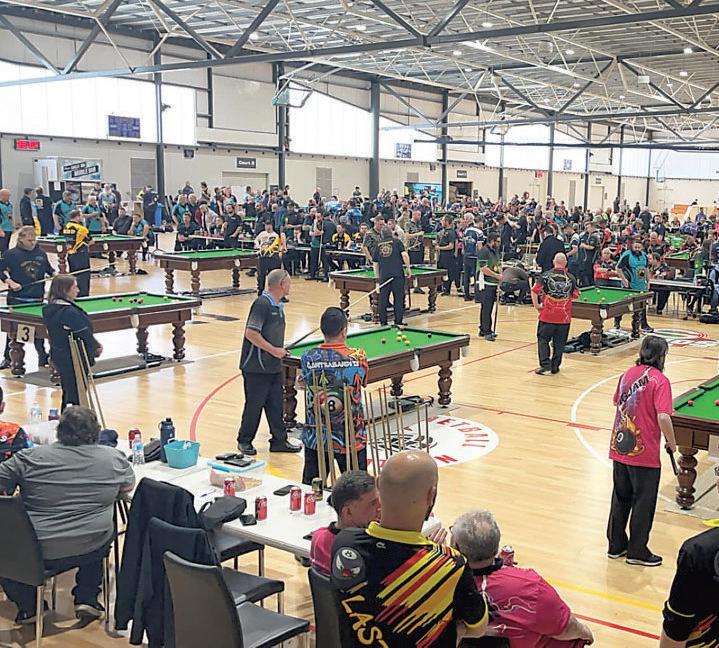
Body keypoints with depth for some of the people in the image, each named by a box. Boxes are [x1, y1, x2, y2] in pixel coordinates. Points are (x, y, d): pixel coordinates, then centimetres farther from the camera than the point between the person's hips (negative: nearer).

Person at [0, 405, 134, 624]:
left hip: (37, 554, -1)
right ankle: (87, 598, 26)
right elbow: (128, 485, 15)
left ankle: (28, 607, 25)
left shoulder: (30, 458, -6)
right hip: (93, 549, 2)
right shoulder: (114, 458, -1)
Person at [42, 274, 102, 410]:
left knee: (67, 391, 19)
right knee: (76, 394, 1)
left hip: (58, 355, 9)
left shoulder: (48, 309, 4)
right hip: (75, 358, -9)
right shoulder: (70, 312, -24)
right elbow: (84, 334, -20)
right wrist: (97, 347, 0)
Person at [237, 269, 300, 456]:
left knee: (276, 405, 12)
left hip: (273, 366, 9)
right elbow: (251, 333, -22)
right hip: (256, 367, -8)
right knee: (254, 405, 3)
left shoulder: (278, 305, 11)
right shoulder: (262, 304, -18)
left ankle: (279, 441, 21)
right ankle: (244, 441, 18)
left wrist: (281, 350, 12)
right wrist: (273, 350, -18)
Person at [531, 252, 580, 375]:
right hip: (564, 316, 1)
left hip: (547, 314, -1)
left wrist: (536, 305, 1)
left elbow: (535, 290, -9)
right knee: (559, 342, 10)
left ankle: (545, 365, -1)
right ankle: (555, 367, 15)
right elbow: (575, 295, 7)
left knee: (543, 339, 8)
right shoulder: (571, 278, 1)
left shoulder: (545, 275, -3)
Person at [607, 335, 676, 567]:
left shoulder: (628, 374, 5)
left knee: (620, 498, 18)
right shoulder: (660, 380, -15)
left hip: (619, 448, 6)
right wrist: (672, 443, -8)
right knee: (643, 502, 8)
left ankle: (616, 545, 28)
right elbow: (663, 418, -22)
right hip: (644, 452, -6)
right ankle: (637, 551, 18)